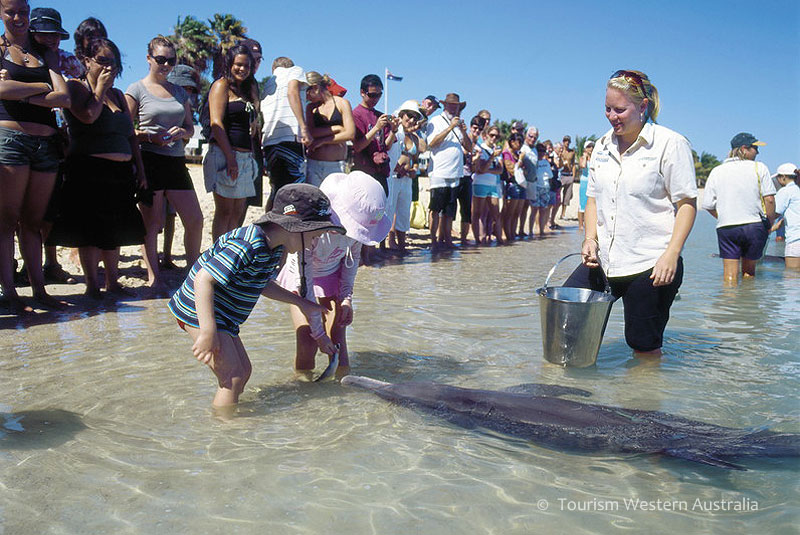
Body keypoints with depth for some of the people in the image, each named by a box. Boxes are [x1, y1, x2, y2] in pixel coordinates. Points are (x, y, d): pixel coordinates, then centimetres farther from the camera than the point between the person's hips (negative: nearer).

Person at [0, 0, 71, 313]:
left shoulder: (46, 53, 18)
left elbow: (64, 98, 3)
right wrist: (43, 86, 0)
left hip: (46, 143, 4)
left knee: (34, 221, 6)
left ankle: (39, 289, 9)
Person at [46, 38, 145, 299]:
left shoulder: (117, 94, 19)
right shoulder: (76, 87, 1)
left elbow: (131, 135, 18)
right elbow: (88, 116, -18)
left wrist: (139, 169, 12)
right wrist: (100, 88, -5)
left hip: (121, 171, 6)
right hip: (88, 171, -6)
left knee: (114, 230, 10)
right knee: (90, 230, -3)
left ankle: (113, 282, 19)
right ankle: (92, 285, 4)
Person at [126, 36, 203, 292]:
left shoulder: (179, 91, 17)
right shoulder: (136, 90, 2)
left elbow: (190, 127, 19)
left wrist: (182, 132, -3)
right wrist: (150, 136, -17)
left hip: (176, 161, 5)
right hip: (149, 161, -5)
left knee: (195, 221, 2)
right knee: (152, 222, -1)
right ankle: (154, 277, 6)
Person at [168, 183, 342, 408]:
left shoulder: (275, 247, 2)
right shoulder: (246, 246, -29)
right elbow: (204, 279, -31)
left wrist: (301, 303, 16)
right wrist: (208, 333, -33)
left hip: (223, 317, 10)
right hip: (201, 312, -10)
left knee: (244, 370, 15)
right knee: (233, 378, -10)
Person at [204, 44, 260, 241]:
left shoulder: (247, 88, 21)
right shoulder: (221, 85, -3)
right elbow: (216, 123, -13)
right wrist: (230, 157, -19)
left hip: (245, 156, 8)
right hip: (225, 154, -8)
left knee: (237, 212, 8)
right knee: (224, 211, -6)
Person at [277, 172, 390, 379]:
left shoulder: (357, 221, -25)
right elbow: (305, 284, -28)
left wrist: (346, 298, -7)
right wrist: (318, 332, -22)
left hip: (333, 276, 3)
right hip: (302, 278, -3)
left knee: (338, 340, -5)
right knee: (308, 342, -12)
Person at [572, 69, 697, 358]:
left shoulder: (670, 144, -5)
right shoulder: (603, 145, 12)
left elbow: (687, 203, -7)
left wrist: (671, 255, -18)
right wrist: (591, 238, 1)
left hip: (651, 266, -5)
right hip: (604, 261, 6)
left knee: (645, 347, 3)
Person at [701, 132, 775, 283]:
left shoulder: (716, 171, 6)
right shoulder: (759, 168, 0)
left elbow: (708, 205, 4)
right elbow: (769, 200, -7)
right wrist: (769, 225, 5)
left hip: (726, 229, 1)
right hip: (755, 226, -1)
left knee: (730, 275, 1)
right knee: (749, 270, 15)